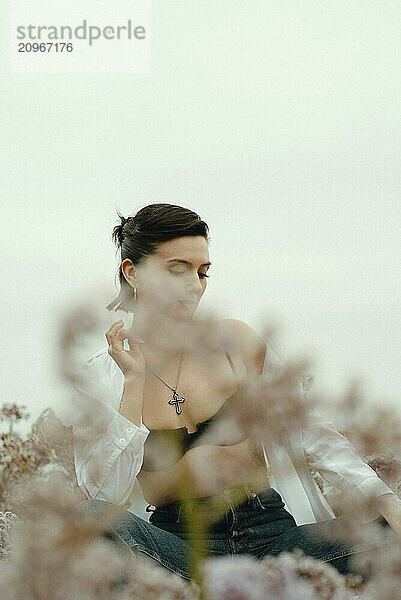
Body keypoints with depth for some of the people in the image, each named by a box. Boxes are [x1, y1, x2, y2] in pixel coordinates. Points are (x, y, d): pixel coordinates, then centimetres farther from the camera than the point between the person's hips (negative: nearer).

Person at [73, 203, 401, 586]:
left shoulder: (234, 343, 6)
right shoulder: (98, 378, 4)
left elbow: (312, 433, 8)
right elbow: (105, 493, -9)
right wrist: (134, 381, -9)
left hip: (273, 531, 1)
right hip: (181, 546, -1)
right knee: (90, 516, -34)